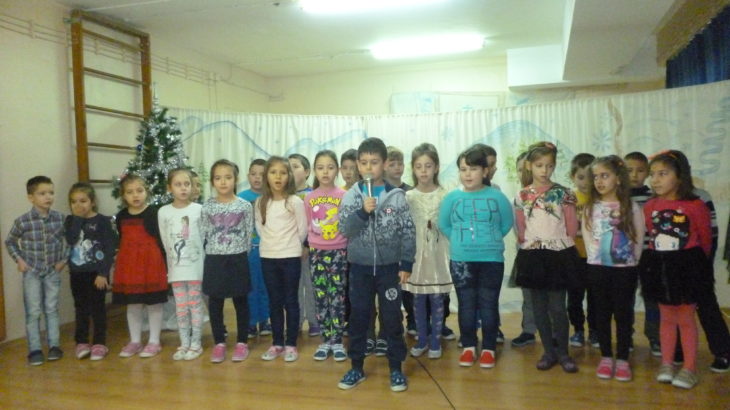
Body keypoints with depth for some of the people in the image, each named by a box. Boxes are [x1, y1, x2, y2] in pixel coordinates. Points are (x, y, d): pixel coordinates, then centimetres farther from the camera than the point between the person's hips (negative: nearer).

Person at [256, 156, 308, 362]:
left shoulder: (295, 201, -8)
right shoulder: (260, 202, 3)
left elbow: (302, 230, -4)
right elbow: (259, 227, 12)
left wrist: (290, 245, 7)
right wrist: (272, 243, 8)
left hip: (291, 257, -3)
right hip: (268, 257, 4)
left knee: (291, 301, 4)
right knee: (274, 301, 11)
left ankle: (291, 344, 13)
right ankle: (277, 343, 21)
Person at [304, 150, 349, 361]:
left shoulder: (344, 196, -5)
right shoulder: (309, 198, 2)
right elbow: (308, 226, 11)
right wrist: (315, 242, 3)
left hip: (339, 252, -2)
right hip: (317, 252, 2)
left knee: (337, 297, 1)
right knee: (320, 298, 6)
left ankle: (337, 342, 11)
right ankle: (325, 341, 17)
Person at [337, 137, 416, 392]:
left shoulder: (397, 196, -4)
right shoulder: (351, 196, 0)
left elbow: (408, 232, -3)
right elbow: (344, 229, -9)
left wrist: (406, 264, -5)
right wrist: (363, 211, -23)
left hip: (389, 266, -1)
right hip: (360, 267, 2)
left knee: (392, 318, 7)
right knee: (358, 318, 10)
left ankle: (396, 368, 21)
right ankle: (357, 368, 24)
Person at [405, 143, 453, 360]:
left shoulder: (444, 195, -2)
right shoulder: (407, 197, 2)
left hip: (438, 256, -1)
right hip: (416, 255, 1)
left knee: (437, 300, 5)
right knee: (418, 301, 9)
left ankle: (435, 341, 19)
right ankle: (422, 340, 24)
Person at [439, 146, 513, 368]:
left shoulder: (497, 196, -6)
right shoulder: (452, 197, -3)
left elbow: (507, 223, 6)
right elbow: (444, 224, 9)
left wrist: (491, 240, 5)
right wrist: (460, 241, 7)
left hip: (492, 259, -1)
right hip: (461, 260, 1)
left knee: (489, 304, 8)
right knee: (466, 304, 10)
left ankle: (489, 348, 21)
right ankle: (468, 346, 24)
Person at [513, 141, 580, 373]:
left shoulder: (563, 194, -2)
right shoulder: (522, 196, 2)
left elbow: (572, 227, 2)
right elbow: (521, 230, 8)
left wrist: (562, 246, 3)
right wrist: (528, 244, 1)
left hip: (559, 255, -2)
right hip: (533, 256, 2)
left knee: (557, 308, 0)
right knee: (540, 308, 8)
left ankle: (563, 353, 15)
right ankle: (549, 352, 20)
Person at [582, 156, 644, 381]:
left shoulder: (631, 208, -4)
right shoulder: (590, 208, 2)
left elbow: (639, 238, -1)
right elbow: (587, 236, 4)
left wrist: (631, 262, -1)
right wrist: (596, 258, -1)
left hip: (625, 269, -2)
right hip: (597, 268, 2)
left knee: (623, 314, 6)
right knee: (602, 314, 9)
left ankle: (622, 360, 16)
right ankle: (606, 357, 20)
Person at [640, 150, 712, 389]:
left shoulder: (695, 205, -12)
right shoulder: (650, 206, -1)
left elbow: (705, 240, 0)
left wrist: (692, 261, 10)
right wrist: (662, 257, 10)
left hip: (687, 266, -4)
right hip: (658, 266, 4)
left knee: (686, 318, 6)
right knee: (666, 318, 14)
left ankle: (690, 368, 19)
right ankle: (666, 365, 25)